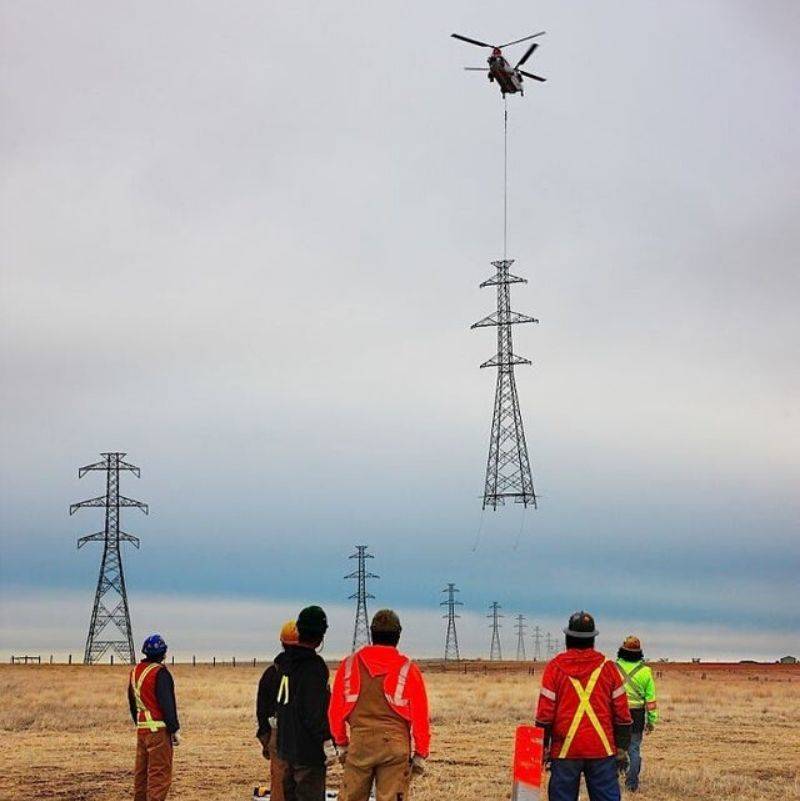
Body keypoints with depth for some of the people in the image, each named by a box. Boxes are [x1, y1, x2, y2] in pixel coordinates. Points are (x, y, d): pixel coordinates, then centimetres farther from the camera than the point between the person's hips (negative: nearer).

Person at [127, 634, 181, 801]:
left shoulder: (135, 671, 11)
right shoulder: (160, 673, -14)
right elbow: (167, 703, -18)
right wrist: (174, 730, -13)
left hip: (141, 729, 8)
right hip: (158, 730, -8)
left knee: (141, 773, 15)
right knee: (160, 774, -5)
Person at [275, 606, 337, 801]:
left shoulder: (283, 661, 9)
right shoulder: (313, 666, -17)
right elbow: (317, 710, -21)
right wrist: (327, 742, -18)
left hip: (286, 746, 9)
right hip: (308, 749, -8)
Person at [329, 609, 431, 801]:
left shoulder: (350, 665, 3)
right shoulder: (408, 669, -3)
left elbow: (336, 710, 9)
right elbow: (420, 716, 0)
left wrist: (341, 743, 21)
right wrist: (420, 754, 9)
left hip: (359, 743, 2)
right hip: (395, 746, -2)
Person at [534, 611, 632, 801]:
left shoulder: (554, 667, -1)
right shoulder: (607, 667, 4)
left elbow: (544, 713, -2)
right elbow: (621, 714, 4)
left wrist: (543, 748, 5)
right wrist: (622, 749, 9)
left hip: (565, 750, -1)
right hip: (602, 750, 1)